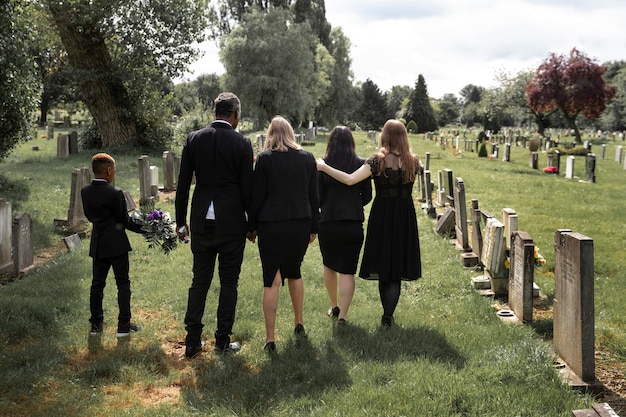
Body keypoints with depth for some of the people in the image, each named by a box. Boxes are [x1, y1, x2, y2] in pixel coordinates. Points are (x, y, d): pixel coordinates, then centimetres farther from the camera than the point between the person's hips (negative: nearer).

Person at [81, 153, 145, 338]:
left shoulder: (85, 192, -1)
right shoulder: (115, 193, -18)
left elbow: (89, 215, 11)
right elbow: (125, 221, -11)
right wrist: (143, 228, 2)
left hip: (97, 244, 5)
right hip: (117, 245, -5)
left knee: (97, 283, 13)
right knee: (123, 284, 4)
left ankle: (96, 324, 17)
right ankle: (124, 325, 7)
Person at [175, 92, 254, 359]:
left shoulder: (194, 139, 1)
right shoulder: (242, 143, -7)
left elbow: (183, 184, 2)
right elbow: (247, 189, -5)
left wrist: (180, 221, 11)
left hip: (201, 223, 3)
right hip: (232, 224, -3)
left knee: (199, 281, 12)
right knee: (228, 282, 8)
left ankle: (193, 342, 15)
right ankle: (223, 342, 14)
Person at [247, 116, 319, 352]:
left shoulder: (265, 158, -6)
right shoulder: (308, 158, 5)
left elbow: (257, 196, -5)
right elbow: (313, 196, 8)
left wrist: (252, 227, 4)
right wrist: (314, 227, 16)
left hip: (272, 226, -4)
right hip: (301, 224, 4)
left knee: (271, 281, -2)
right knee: (294, 272, 23)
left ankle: (270, 338, -3)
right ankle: (299, 324, 32)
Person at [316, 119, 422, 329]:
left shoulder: (378, 160, -12)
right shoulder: (413, 161, -1)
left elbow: (350, 180, -23)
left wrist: (324, 167, -15)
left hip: (382, 215, -2)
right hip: (405, 216, 2)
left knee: (383, 265, 12)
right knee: (396, 270, 5)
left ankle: (387, 314, 23)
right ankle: (387, 316, -5)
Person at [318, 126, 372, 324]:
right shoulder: (361, 164, -5)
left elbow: (318, 197, -5)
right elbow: (367, 196, 2)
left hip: (328, 223, 0)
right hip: (353, 224, 0)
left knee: (329, 266, 21)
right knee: (347, 271, 4)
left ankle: (334, 306, 33)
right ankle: (342, 315, 1)